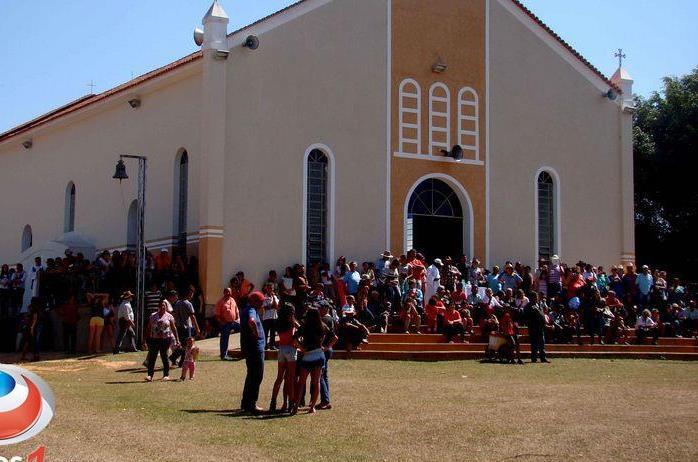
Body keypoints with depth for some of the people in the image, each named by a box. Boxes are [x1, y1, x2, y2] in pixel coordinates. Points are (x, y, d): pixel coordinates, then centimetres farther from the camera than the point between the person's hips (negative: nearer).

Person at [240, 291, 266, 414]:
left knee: (251, 375, 17)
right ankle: (251, 404, -4)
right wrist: (256, 333, -27)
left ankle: (245, 402, 23)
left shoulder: (246, 310, 16)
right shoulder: (251, 311, -16)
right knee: (257, 376, -5)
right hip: (255, 348, -10)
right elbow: (251, 321, -39)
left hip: (248, 348, 10)